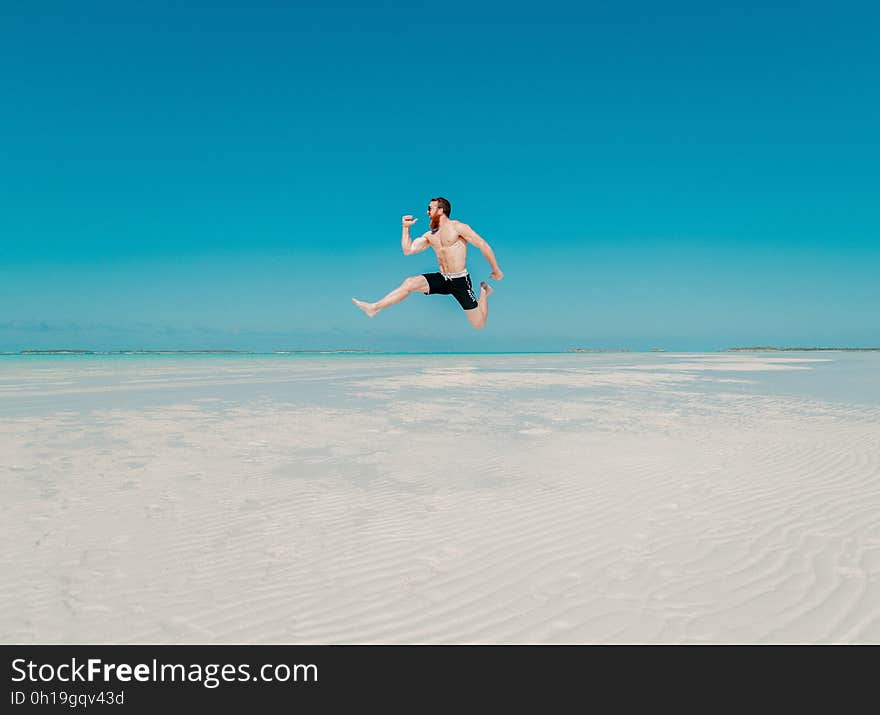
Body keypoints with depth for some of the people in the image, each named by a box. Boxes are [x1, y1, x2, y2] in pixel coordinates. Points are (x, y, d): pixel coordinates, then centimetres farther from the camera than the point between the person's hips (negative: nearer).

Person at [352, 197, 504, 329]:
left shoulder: (458, 227, -10)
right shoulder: (430, 235, 10)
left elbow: (483, 245, -10)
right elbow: (408, 250, 8)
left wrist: (496, 270, -8)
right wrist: (406, 228, 3)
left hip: (460, 280, -5)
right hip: (442, 279, 5)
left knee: (479, 324, -2)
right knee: (410, 283, -16)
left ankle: (484, 291, 26)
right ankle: (374, 308, -14)